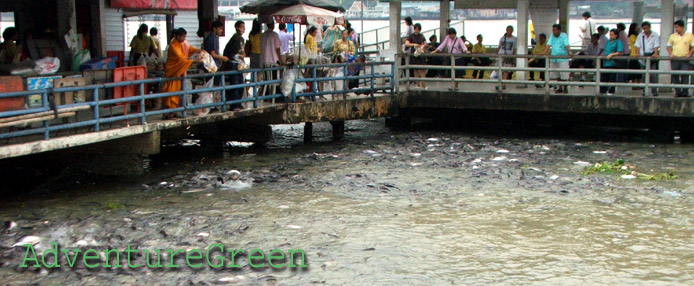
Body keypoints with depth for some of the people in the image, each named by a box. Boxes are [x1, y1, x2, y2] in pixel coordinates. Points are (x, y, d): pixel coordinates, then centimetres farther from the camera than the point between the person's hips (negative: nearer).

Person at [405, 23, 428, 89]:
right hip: (413, 54, -2)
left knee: (422, 69, -8)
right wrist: (413, 44, -30)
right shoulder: (411, 36, -3)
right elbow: (406, 44, -14)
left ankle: (423, 84, -11)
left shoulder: (421, 36, 8)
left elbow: (425, 43, 5)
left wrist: (423, 46, -17)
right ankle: (418, 84, 11)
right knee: (416, 70, 5)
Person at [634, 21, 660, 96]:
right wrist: (637, 53, -10)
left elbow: (656, 45, -5)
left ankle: (654, 91, -9)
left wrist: (655, 53, -22)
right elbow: (637, 45, 7)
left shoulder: (655, 35, 4)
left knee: (653, 75, -11)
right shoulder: (640, 36, 12)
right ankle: (645, 91, 8)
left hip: (652, 56, -3)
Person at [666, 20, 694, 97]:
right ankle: (677, 92, 9)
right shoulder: (672, 36, 8)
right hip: (675, 59, 3)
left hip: (685, 59, -2)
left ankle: (685, 92, -4)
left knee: (685, 76, -8)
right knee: (675, 76, 1)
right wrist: (671, 54, -1)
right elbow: (669, 46, 15)